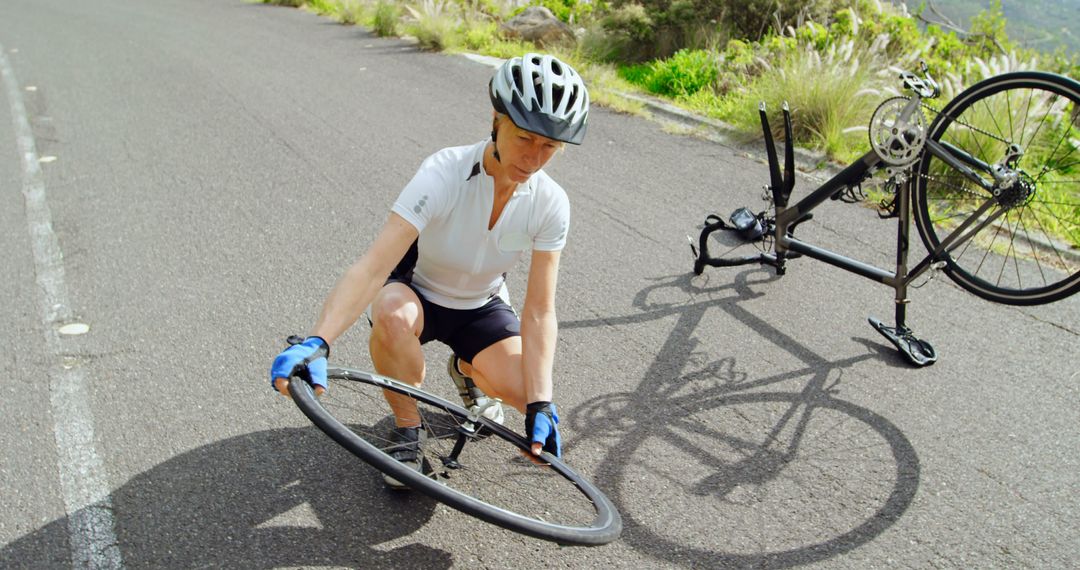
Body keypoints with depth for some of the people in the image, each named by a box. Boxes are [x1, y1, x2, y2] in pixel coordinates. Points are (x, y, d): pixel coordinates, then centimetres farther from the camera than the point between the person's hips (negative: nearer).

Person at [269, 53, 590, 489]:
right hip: (416, 291, -3)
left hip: (479, 306, 3)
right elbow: (373, 265, -41)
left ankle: (467, 371, 15)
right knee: (392, 314, -40)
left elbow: (538, 311, -18)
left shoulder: (550, 204, -20)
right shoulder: (444, 174, -32)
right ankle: (406, 429, -10)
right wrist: (317, 342, -56)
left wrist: (541, 404, -29)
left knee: (525, 392, -23)